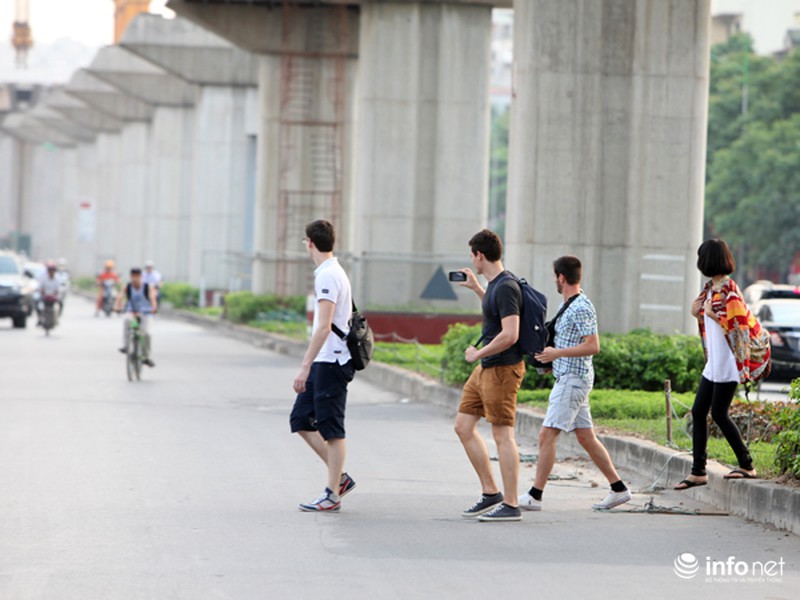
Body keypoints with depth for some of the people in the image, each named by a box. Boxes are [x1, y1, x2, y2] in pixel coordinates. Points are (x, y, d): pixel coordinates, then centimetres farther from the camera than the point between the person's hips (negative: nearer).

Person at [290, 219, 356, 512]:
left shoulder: (328, 276, -16)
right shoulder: (333, 272, 16)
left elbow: (323, 327, -23)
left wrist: (305, 367, -24)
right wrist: (308, 366, 24)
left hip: (331, 362, -10)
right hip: (324, 363, 10)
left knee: (331, 428, -3)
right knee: (301, 420, 12)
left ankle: (332, 495, 3)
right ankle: (340, 478, 16)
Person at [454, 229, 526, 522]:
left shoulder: (506, 287, -19)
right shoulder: (495, 284, 11)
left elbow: (510, 334, -27)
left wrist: (477, 354, -16)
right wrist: (476, 288, 28)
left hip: (502, 369, -10)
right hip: (485, 368, 10)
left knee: (502, 434, -6)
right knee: (463, 427, 12)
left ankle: (510, 505, -1)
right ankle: (490, 493, 17)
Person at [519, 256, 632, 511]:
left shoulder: (582, 308, -16)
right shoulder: (569, 305, 16)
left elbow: (593, 346, -22)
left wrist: (557, 353, -21)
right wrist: (551, 354, 14)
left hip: (573, 378, -10)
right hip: (568, 377, 10)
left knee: (547, 435, -10)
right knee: (586, 437, 11)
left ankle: (535, 496, -9)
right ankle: (619, 489, 14)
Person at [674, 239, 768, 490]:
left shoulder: (728, 289, -15)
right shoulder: (710, 288, 13)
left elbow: (739, 323, -21)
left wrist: (712, 314, -18)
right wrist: (697, 314, 6)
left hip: (728, 362, -9)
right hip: (714, 362, 9)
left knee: (719, 413, -5)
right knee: (698, 411, 7)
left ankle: (747, 466, 4)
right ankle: (698, 472, 11)